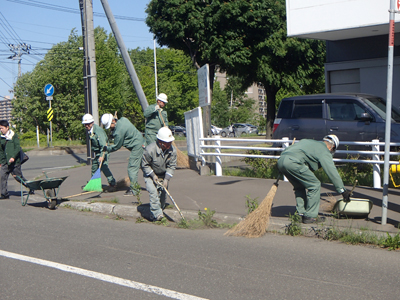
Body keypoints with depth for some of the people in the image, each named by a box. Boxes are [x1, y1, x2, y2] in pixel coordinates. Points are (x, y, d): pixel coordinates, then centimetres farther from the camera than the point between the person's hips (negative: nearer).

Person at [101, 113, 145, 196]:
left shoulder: (119, 131, -23)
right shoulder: (123, 119, 3)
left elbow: (116, 146, -11)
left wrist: (106, 148, 5)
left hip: (137, 146, -10)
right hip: (142, 142, 10)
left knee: (132, 167, -9)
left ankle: (132, 189, -8)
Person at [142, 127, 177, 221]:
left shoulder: (172, 150, -17)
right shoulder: (150, 149, -29)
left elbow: (172, 166, -7)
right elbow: (145, 165, -14)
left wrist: (166, 179, -15)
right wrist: (153, 175, -18)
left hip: (163, 174, 4)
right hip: (150, 174, -4)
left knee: (163, 193, 0)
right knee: (153, 191, -20)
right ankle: (157, 213, -20)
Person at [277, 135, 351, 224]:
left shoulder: (309, 142, 32)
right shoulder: (324, 151, 9)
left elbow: (288, 149, 32)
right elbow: (332, 172, 5)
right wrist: (343, 190, 9)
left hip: (280, 160, 9)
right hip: (293, 162, -9)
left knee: (299, 187, 25)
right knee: (315, 185, 3)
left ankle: (301, 213, 24)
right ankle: (310, 216, 6)